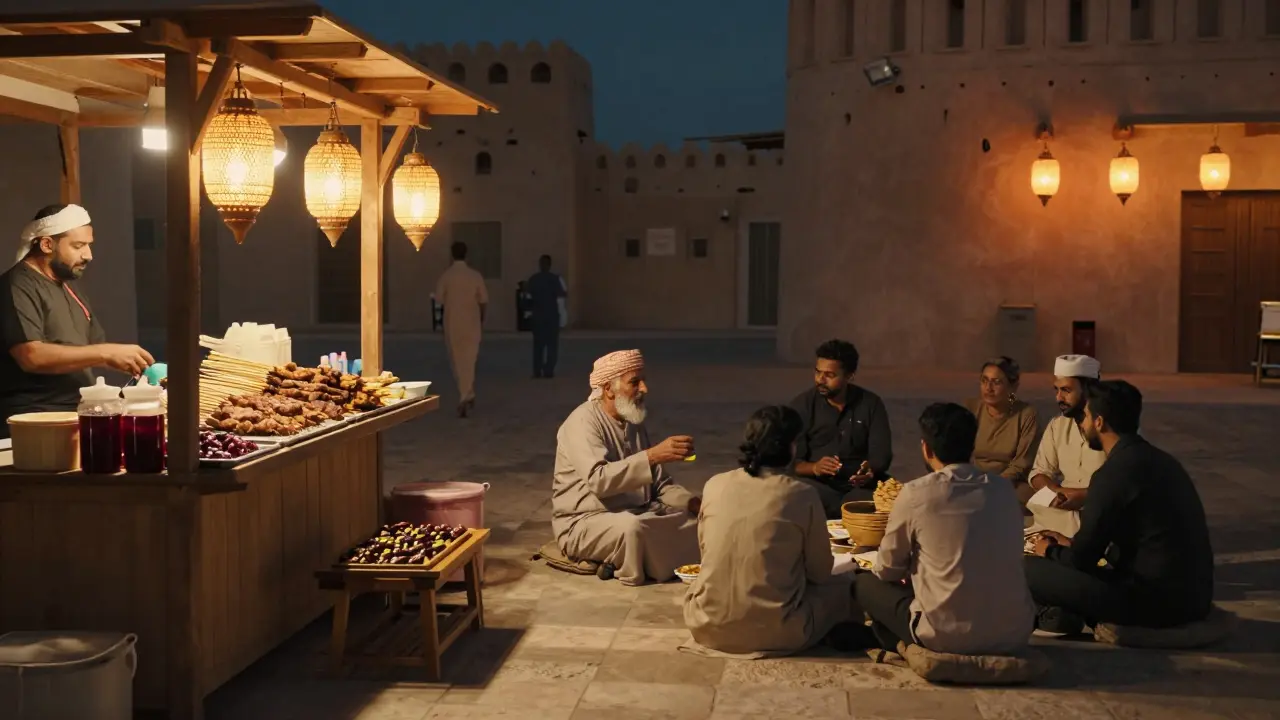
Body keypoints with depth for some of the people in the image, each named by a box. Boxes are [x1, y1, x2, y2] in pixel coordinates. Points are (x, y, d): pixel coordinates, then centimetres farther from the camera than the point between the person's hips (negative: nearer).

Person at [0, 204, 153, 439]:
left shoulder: (70, 288, 20)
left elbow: (95, 348, 23)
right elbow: (32, 356, -21)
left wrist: (130, 362, 3)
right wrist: (106, 353, -21)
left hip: (76, 415, 9)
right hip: (34, 421, -8)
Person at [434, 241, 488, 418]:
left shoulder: (445, 276, -7)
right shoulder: (476, 276, -5)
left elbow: (439, 300, -5)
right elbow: (483, 301, -2)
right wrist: (481, 320, 13)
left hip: (452, 324, 0)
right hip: (471, 324, 0)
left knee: (456, 362, 12)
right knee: (468, 362, 6)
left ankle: (467, 396, 17)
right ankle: (465, 398, -1)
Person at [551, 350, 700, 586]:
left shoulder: (635, 424, 9)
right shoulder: (583, 422, -16)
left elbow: (659, 483, 11)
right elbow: (600, 480, -33)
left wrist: (692, 503, -8)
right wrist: (653, 455, -40)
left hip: (638, 515, 8)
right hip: (585, 524, -8)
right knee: (631, 526, -38)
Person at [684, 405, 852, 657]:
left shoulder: (715, 485, -3)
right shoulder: (802, 495, -12)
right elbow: (820, 573, -2)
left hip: (708, 628, 2)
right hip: (774, 633, -2)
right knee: (842, 588, 20)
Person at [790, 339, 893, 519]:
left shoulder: (871, 403, 3)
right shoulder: (802, 405, -3)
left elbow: (881, 453, -2)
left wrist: (870, 471, -26)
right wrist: (814, 468, -30)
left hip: (860, 484, 1)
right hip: (817, 483, -1)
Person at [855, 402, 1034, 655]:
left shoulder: (916, 493, -9)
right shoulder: (1004, 489, 4)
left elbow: (887, 569, 2)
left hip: (948, 637, -4)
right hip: (1015, 634, 4)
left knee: (866, 583, 17)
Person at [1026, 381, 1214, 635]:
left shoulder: (1115, 472, -16)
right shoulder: (1155, 459, 12)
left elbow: (1081, 559, -11)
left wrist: (1050, 551, 11)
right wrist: (1071, 544, 26)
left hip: (1155, 599, -9)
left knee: (1029, 570, -6)